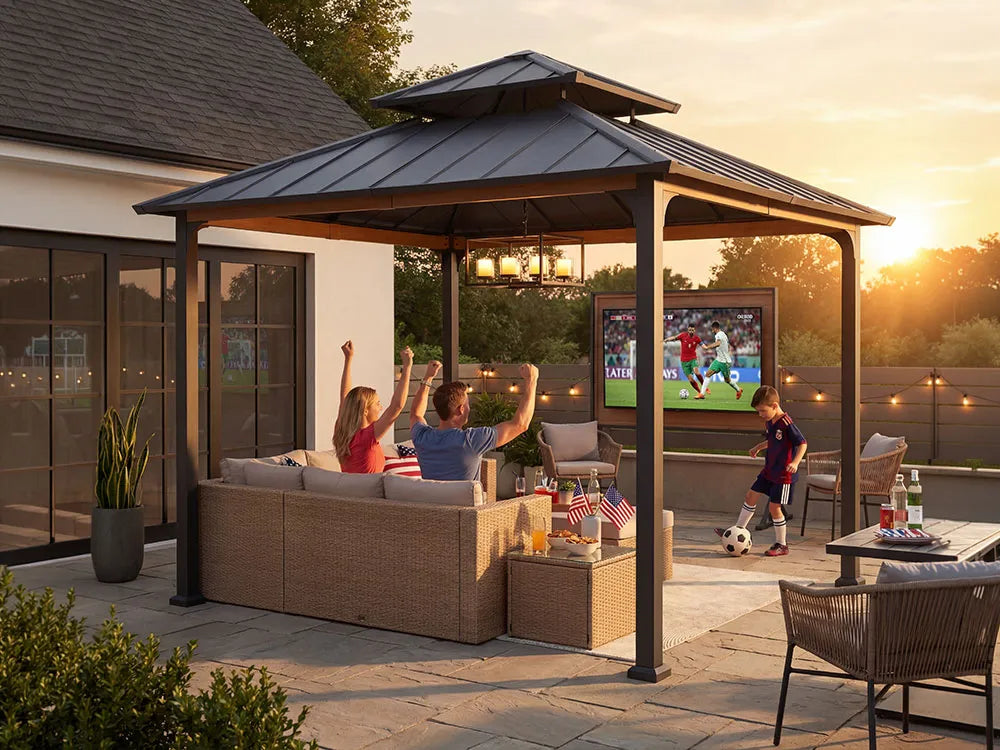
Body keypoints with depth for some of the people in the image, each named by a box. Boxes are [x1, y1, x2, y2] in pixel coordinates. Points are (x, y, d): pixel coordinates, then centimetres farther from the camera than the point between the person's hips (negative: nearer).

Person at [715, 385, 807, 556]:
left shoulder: (786, 423, -21)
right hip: (769, 471, 9)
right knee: (751, 495, 13)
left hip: (784, 475, -9)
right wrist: (759, 447, 31)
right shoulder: (770, 422, 6)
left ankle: (781, 544, 10)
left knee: (774, 506, -4)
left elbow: (802, 443, -20)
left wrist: (795, 462, -32)